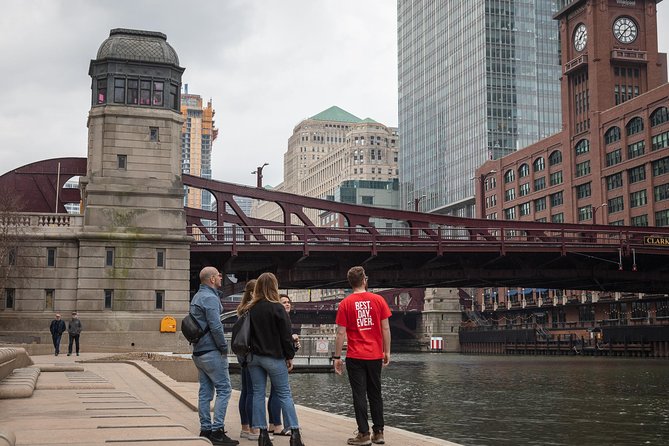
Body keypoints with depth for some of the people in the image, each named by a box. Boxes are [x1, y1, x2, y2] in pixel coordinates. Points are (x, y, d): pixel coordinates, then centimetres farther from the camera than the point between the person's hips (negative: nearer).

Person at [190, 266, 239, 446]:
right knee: (224, 389, -7)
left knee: (205, 391, 10)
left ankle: (205, 429, 12)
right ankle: (217, 430, -10)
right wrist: (224, 347, -11)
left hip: (198, 352, 10)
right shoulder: (210, 297, -14)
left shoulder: (197, 297, 16)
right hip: (211, 351, -10)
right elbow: (215, 326, -21)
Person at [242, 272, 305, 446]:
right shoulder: (276, 308, -10)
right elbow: (286, 334, -9)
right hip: (274, 357, -4)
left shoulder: (250, 309, 3)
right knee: (284, 394, 0)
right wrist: (290, 356, 0)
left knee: (258, 394, 7)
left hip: (254, 357, 4)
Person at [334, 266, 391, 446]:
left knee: (359, 395, 2)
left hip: (355, 357, -2)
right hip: (375, 356, 2)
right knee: (375, 394, 13)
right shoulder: (378, 300, 0)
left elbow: (341, 333, -6)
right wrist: (387, 352, 10)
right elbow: (385, 328, 1)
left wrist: (337, 357, 0)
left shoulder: (345, 304, -5)